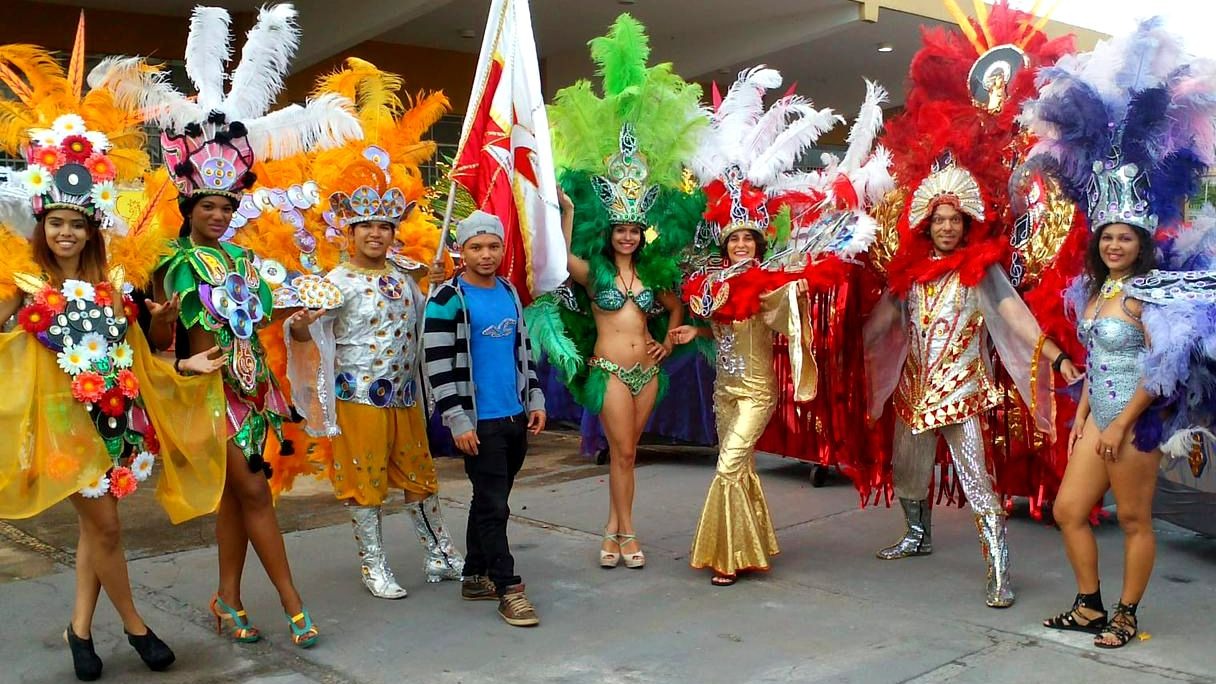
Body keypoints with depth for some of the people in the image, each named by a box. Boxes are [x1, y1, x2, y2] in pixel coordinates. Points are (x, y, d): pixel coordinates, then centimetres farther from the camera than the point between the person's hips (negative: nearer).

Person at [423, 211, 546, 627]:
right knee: (493, 506, -3)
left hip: (515, 417, 7)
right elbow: (437, 365, -13)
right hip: (479, 422, -7)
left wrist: (535, 400, 14)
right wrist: (458, 421, -16)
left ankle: (476, 576, 27)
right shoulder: (447, 299, -10)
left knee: (491, 500, 15)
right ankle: (508, 589, 4)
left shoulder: (509, 292, 11)